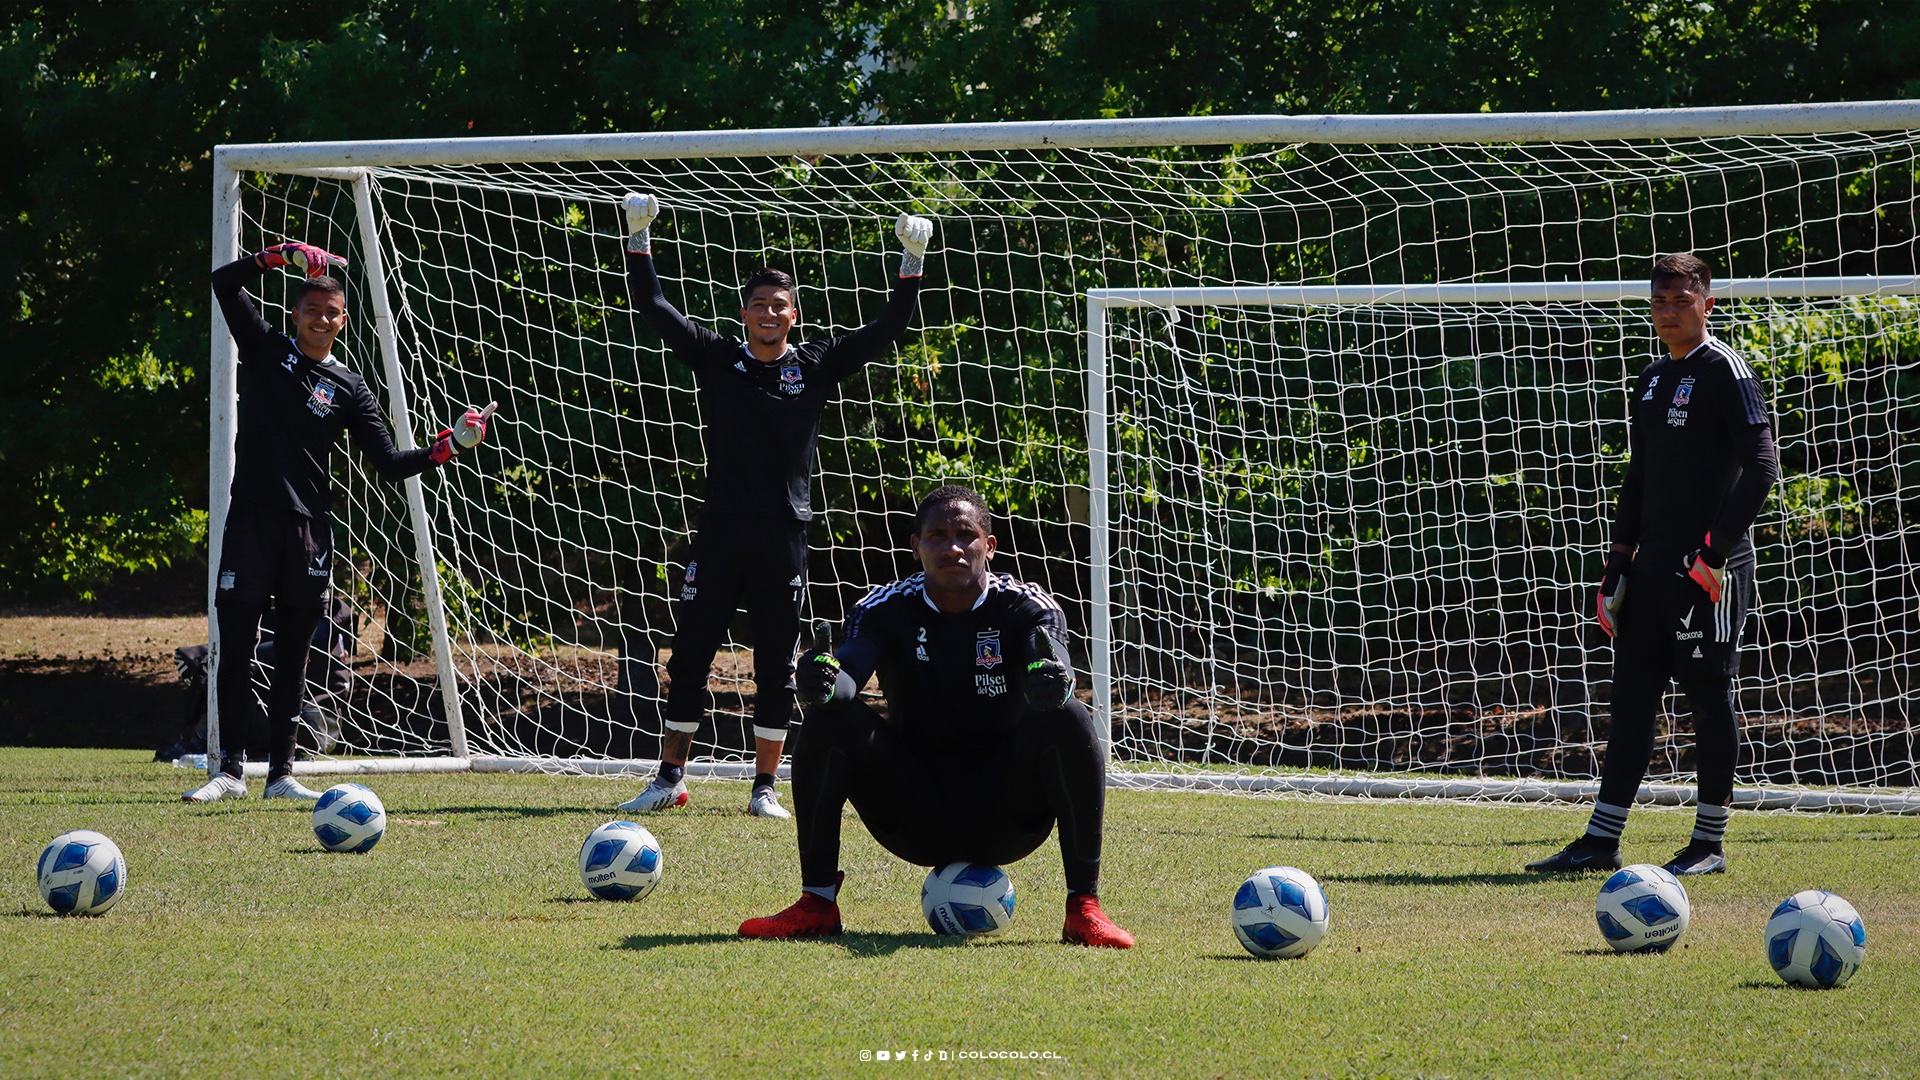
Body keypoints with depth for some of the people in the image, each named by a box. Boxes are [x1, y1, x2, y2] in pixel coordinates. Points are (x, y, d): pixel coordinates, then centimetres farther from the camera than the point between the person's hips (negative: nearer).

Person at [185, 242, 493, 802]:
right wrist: (286, 255, -8)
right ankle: (231, 770, -5)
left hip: (308, 525, 2)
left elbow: (390, 462, 8)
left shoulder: (348, 388, 11)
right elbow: (224, 283, -1)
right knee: (236, 646, -6)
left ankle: (280, 772, 11)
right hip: (252, 517, -2)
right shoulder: (265, 349, 8)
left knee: (292, 654, 6)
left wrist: (447, 448, -6)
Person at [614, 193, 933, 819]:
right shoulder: (716, 359, 5)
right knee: (689, 657, 2)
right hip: (720, 530, 0)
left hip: (784, 535, 0)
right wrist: (639, 238, -1)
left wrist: (913, 261, -2)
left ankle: (765, 789, 10)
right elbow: (653, 307, 5)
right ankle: (670, 779, 10)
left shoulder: (816, 366, 5)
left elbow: (888, 329, 5)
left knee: (776, 668, 3)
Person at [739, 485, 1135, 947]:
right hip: (917, 824, 1)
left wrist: (1052, 681, -53)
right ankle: (817, 905, -17)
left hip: (1005, 818, -1)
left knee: (1069, 720, -27)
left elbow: (1054, 674, -27)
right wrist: (825, 680, -48)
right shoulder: (887, 609, -4)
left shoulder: (1025, 608, -6)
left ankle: (1083, 908, -24)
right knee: (830, 716, -21)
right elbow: (848, 672, -23)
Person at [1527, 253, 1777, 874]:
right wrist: (1617, 567, 17)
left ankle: (1709, 844, 4)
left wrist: (1717, 550, -19)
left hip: (1708, 569, -8)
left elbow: (1761, 467, -14)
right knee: (1631, 699, 7)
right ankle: (1601, 842, 9)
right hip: (1653, 565, 8)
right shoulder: (1651, 381, 18)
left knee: (1709, 700, -2)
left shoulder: (1724, 371, -7)